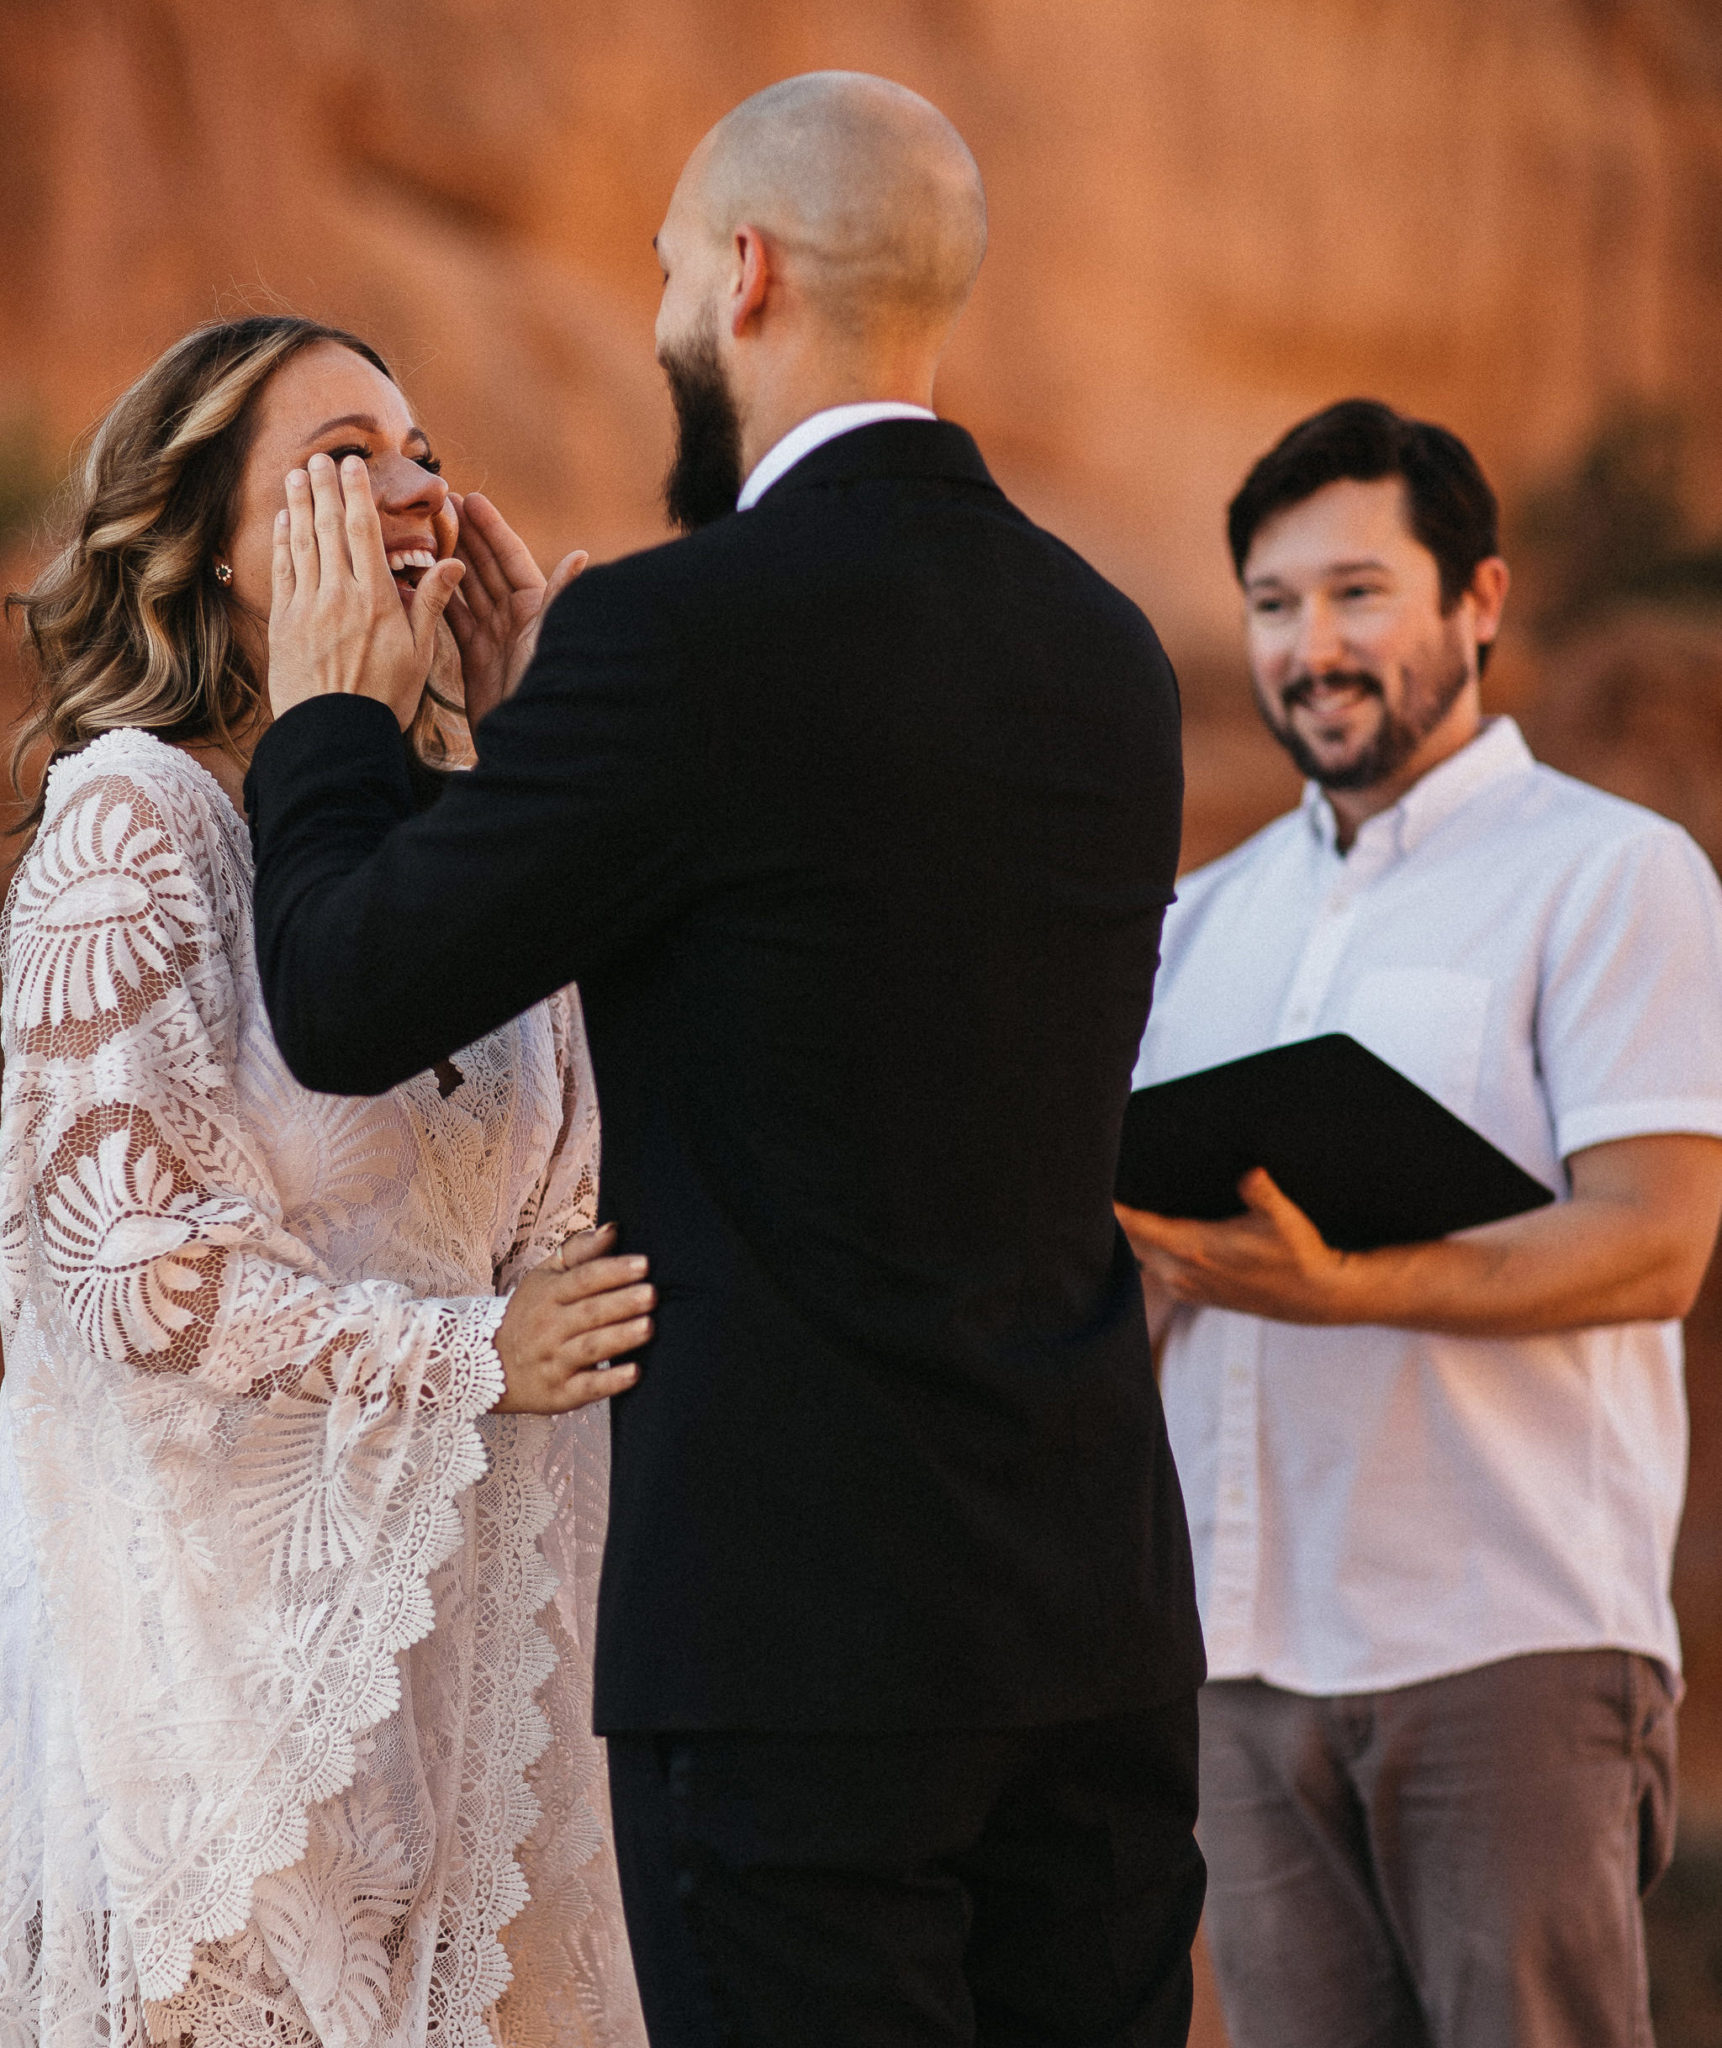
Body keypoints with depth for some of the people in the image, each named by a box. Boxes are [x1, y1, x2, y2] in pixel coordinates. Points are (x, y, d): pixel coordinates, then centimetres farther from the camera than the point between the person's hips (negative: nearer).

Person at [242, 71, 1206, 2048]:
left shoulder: (691, 629, -13)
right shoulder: (1106, 646, 11)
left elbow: (347, 1006, -6)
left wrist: (327, 711, 11)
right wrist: (520, 710, 23)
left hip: (800, 1613, -7)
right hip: (1103, 1610, 7)